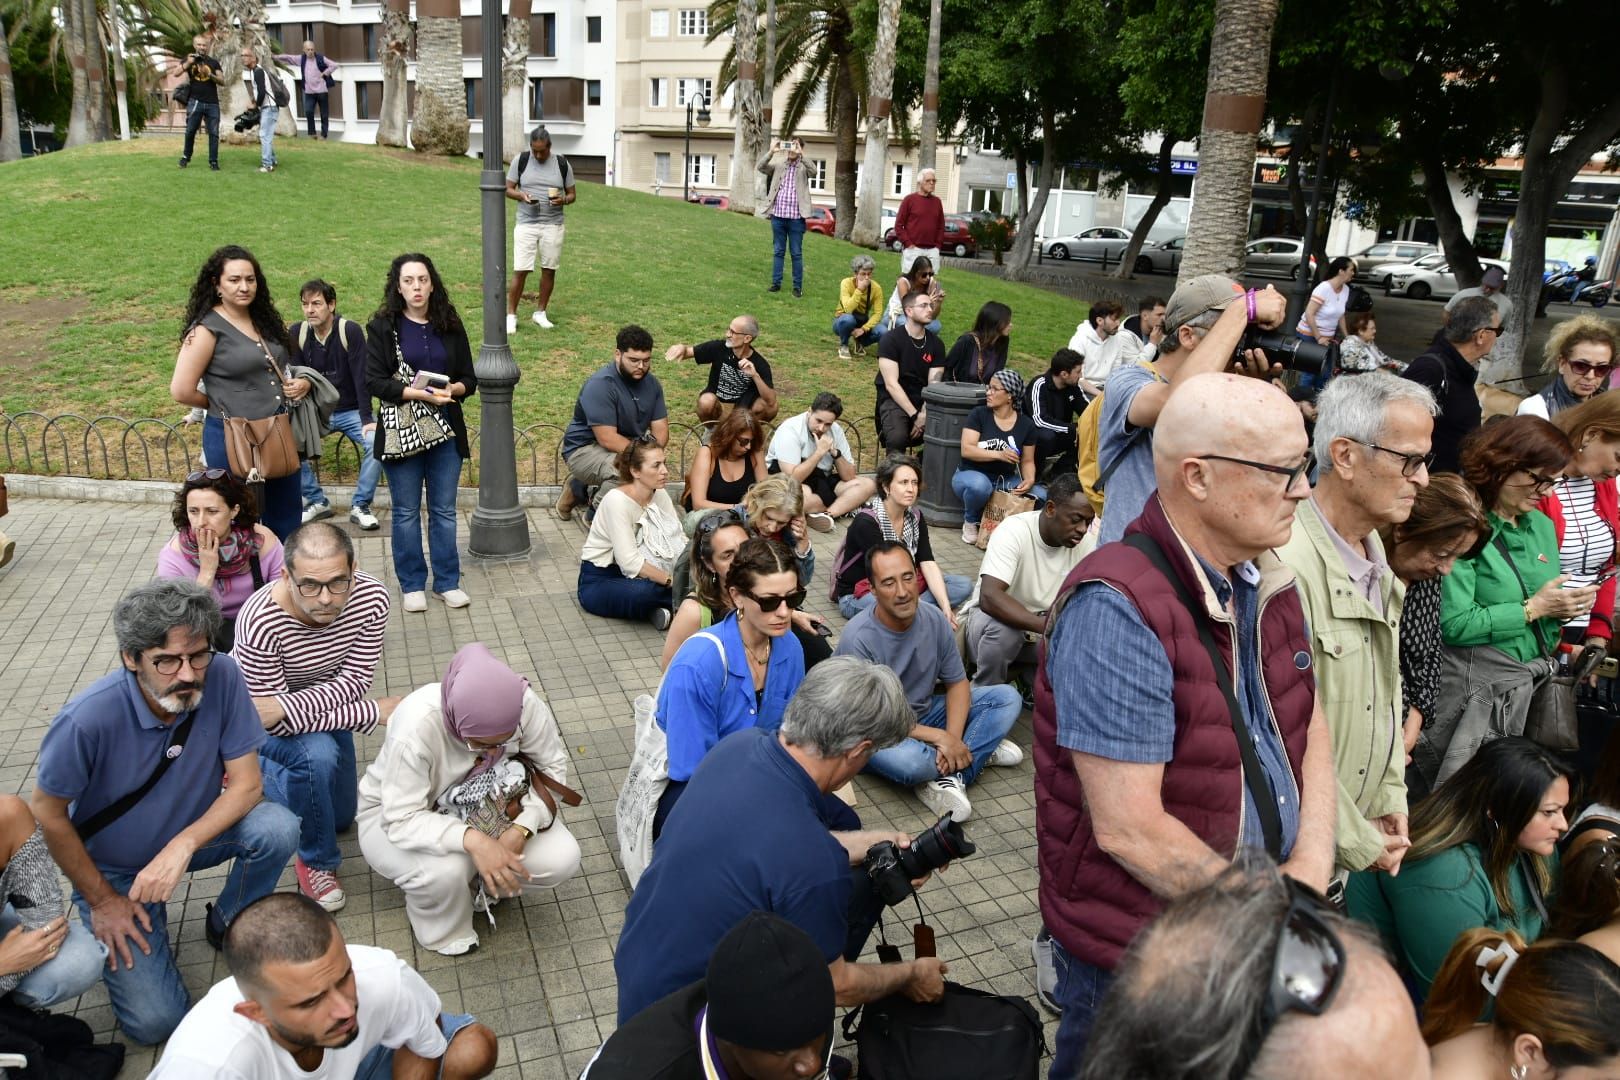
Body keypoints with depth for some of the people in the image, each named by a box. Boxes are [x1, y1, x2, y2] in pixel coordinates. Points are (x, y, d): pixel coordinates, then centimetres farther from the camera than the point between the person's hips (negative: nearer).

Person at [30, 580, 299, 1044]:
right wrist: (101, 899, -8)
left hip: (195, 833, 2)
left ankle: (228, 923, 2)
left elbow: (246, 784, -17)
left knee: (277, 828, -29)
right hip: (112, 865, -2)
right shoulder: (89, 719, -31)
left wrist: (183, 845, -31)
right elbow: (48, 814, -15)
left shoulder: (221, 676, -24)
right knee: (155, 1022, -10)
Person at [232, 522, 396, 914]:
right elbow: (270, 716, -32)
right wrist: (375, 713, -33)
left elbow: (354, 682, -24)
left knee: (341, 817, 17)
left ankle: (277, 774, 44)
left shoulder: (372, 598, -31)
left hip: (325, 705, 5)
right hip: (259, 716, -4)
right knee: (317, 754, -36)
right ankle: (316, 861, -9)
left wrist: (285, 709, -39)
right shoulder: (259, 623, -40)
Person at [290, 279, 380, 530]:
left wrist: (367, 419, -21)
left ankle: (360, 506, -11)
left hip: (351, 411, -3)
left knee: (377, 442, -28)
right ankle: (317, 502, -2)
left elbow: (362, 377, -16)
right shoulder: (296, 333, -5)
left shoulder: (351, 331, -15)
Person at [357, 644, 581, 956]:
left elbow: (553, 765, -15)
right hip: (393, 814, -3)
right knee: (446, 869, -36)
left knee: (563, 858, -18)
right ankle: (441, 930, 0)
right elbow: (402, 820, -35)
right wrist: (472, 840, -50)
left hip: (481, 807, 4)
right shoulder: (415, 726, -38)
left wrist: (521, 828, -31)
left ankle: (485, 882, 12)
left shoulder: (524, 704, -28)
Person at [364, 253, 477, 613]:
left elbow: (469, 379, 7)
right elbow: (374, 381, -10)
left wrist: (454, 389, -15)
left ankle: (448, 582, 21)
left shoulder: (450, 325, 5)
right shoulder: (383, 327, -3)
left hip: (446, 430, 2)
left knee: (444, 510, 9)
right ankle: (412, 584, 19)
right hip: (401, 431, -2)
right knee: (406, 512, 7)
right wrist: (422, 394, -19)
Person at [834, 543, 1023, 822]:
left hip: (925, 712, 6)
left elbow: (957, 683, 0)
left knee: (1007, 698, -7)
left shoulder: (934, 620, -10)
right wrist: (940, 738, -23)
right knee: (906, 760, -40)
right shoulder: (858, 639, -26)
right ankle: (978, 750, -9)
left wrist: (953, 738, -19)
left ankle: (951, 777, -19)